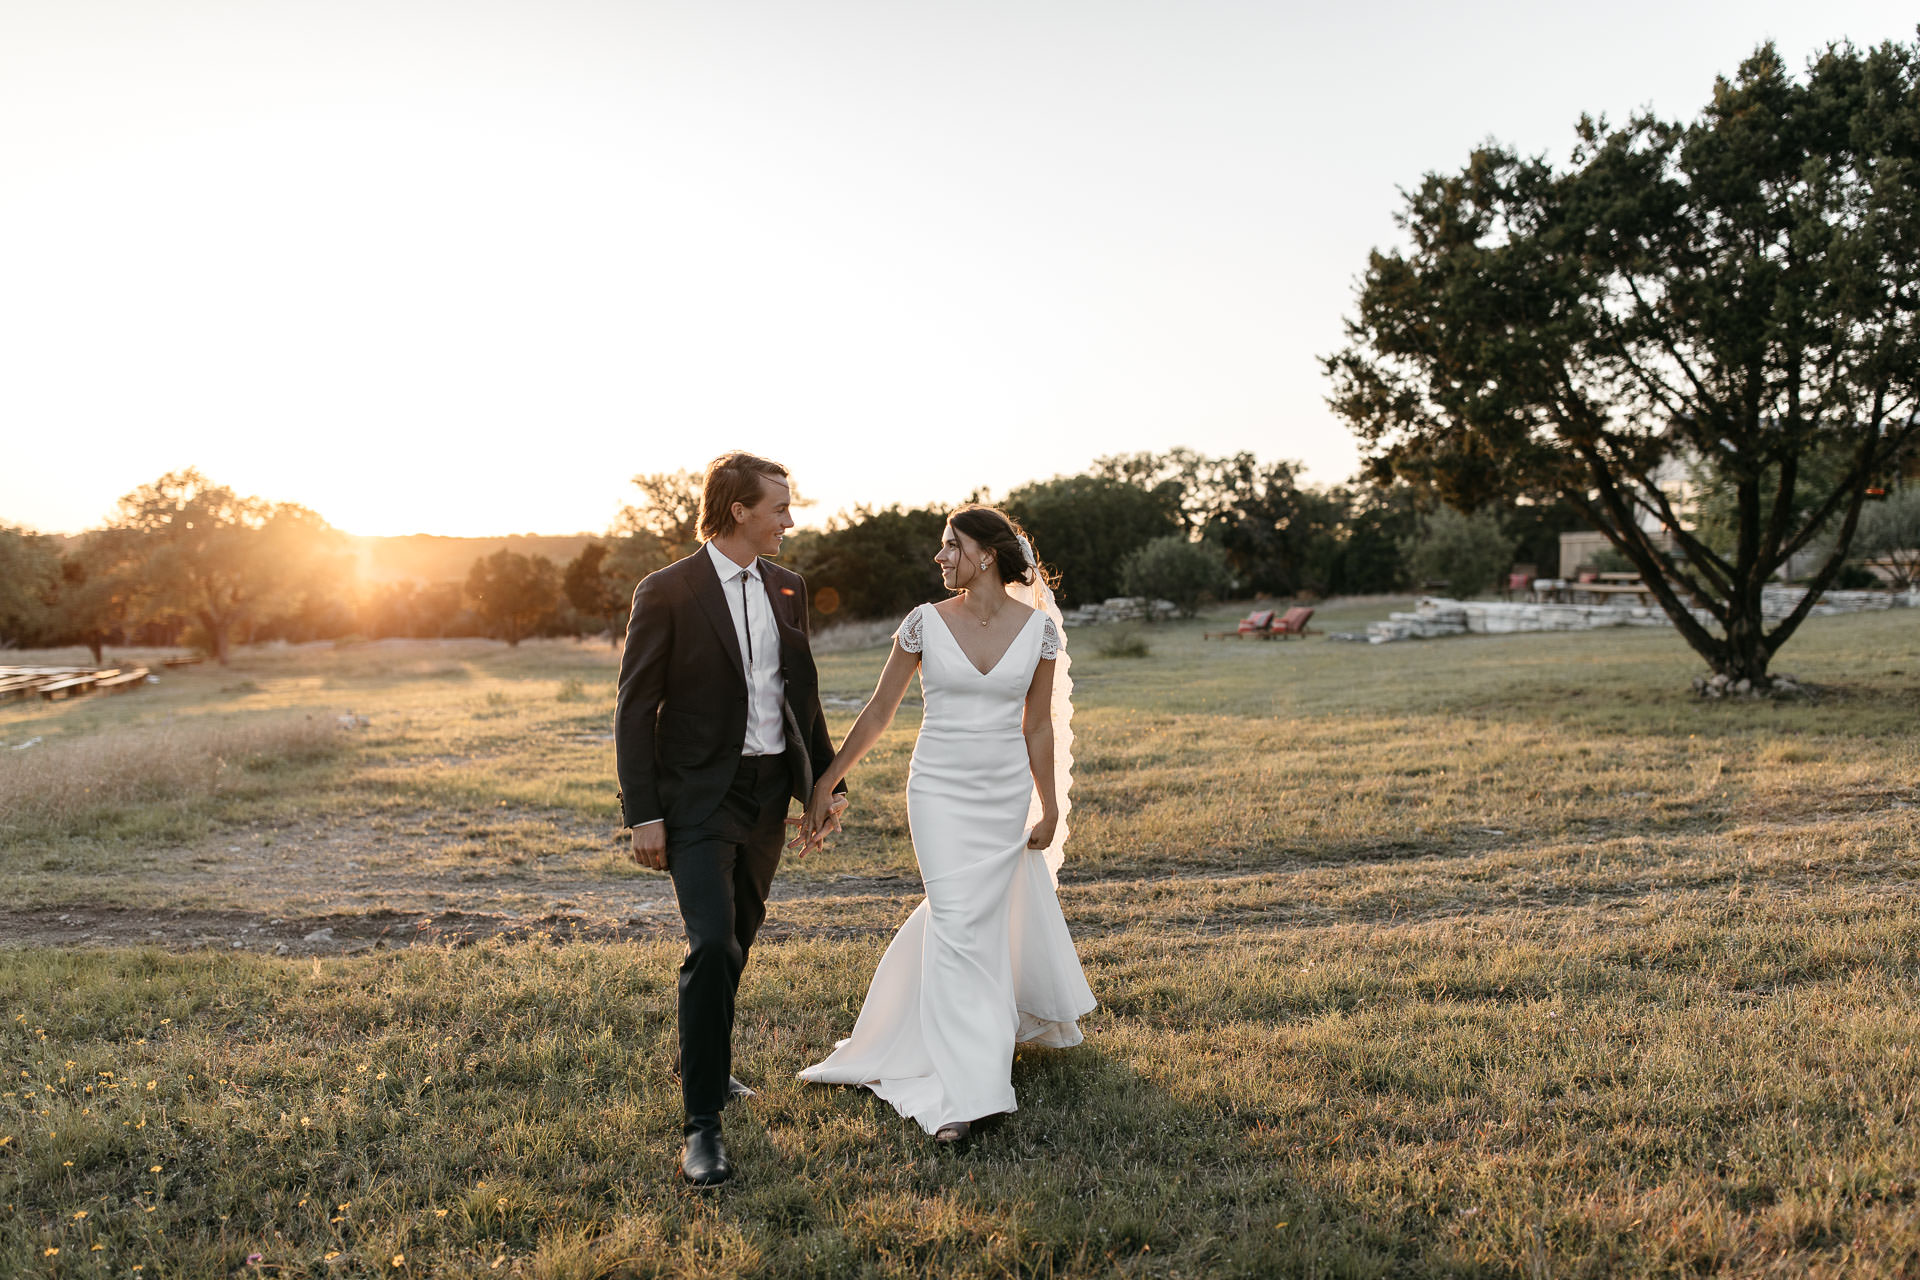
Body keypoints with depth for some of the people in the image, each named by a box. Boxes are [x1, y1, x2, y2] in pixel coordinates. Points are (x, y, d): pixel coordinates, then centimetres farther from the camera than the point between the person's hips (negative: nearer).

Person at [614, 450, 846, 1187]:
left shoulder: (787, 589, 8)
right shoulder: (667, 593, -10)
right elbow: (636, 709, -10)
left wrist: (825, 782, 13)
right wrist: (644, 814, -14)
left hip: (769, 792, 6)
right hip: (700, 795, -6)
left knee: (738, 941, 18)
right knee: (711, 945, -16)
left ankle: (701, 1063, 40)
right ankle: (702, 1124, -7)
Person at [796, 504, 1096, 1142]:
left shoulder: (1039, 628, -3)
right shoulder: (925, 623, -5)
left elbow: (1040, 726, 5)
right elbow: (878, 712, 2)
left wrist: (1051, 807, 8)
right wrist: (827, 780, 3)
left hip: (1006, 794, 1)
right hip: (939, 790, -1)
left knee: (976, 912, 12)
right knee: (958, 923, -8)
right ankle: (967, 1093, -3)